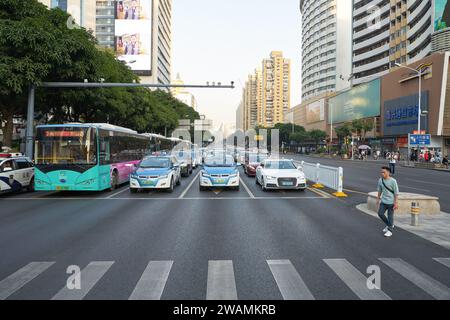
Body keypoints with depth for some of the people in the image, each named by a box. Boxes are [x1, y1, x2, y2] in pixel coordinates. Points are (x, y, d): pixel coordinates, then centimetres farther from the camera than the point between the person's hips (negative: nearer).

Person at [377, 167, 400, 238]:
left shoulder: (393, 181, -16)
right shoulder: (380, 180, -2)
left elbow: (396, 193, -12)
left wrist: (396, 203, -14)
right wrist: (378, 199, 15)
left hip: (391, 202, -5)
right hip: (383, 201, 5)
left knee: (390, 216, 2)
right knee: (380, 213, 4)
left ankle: (390, 230, 16)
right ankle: (389, 225, 28)